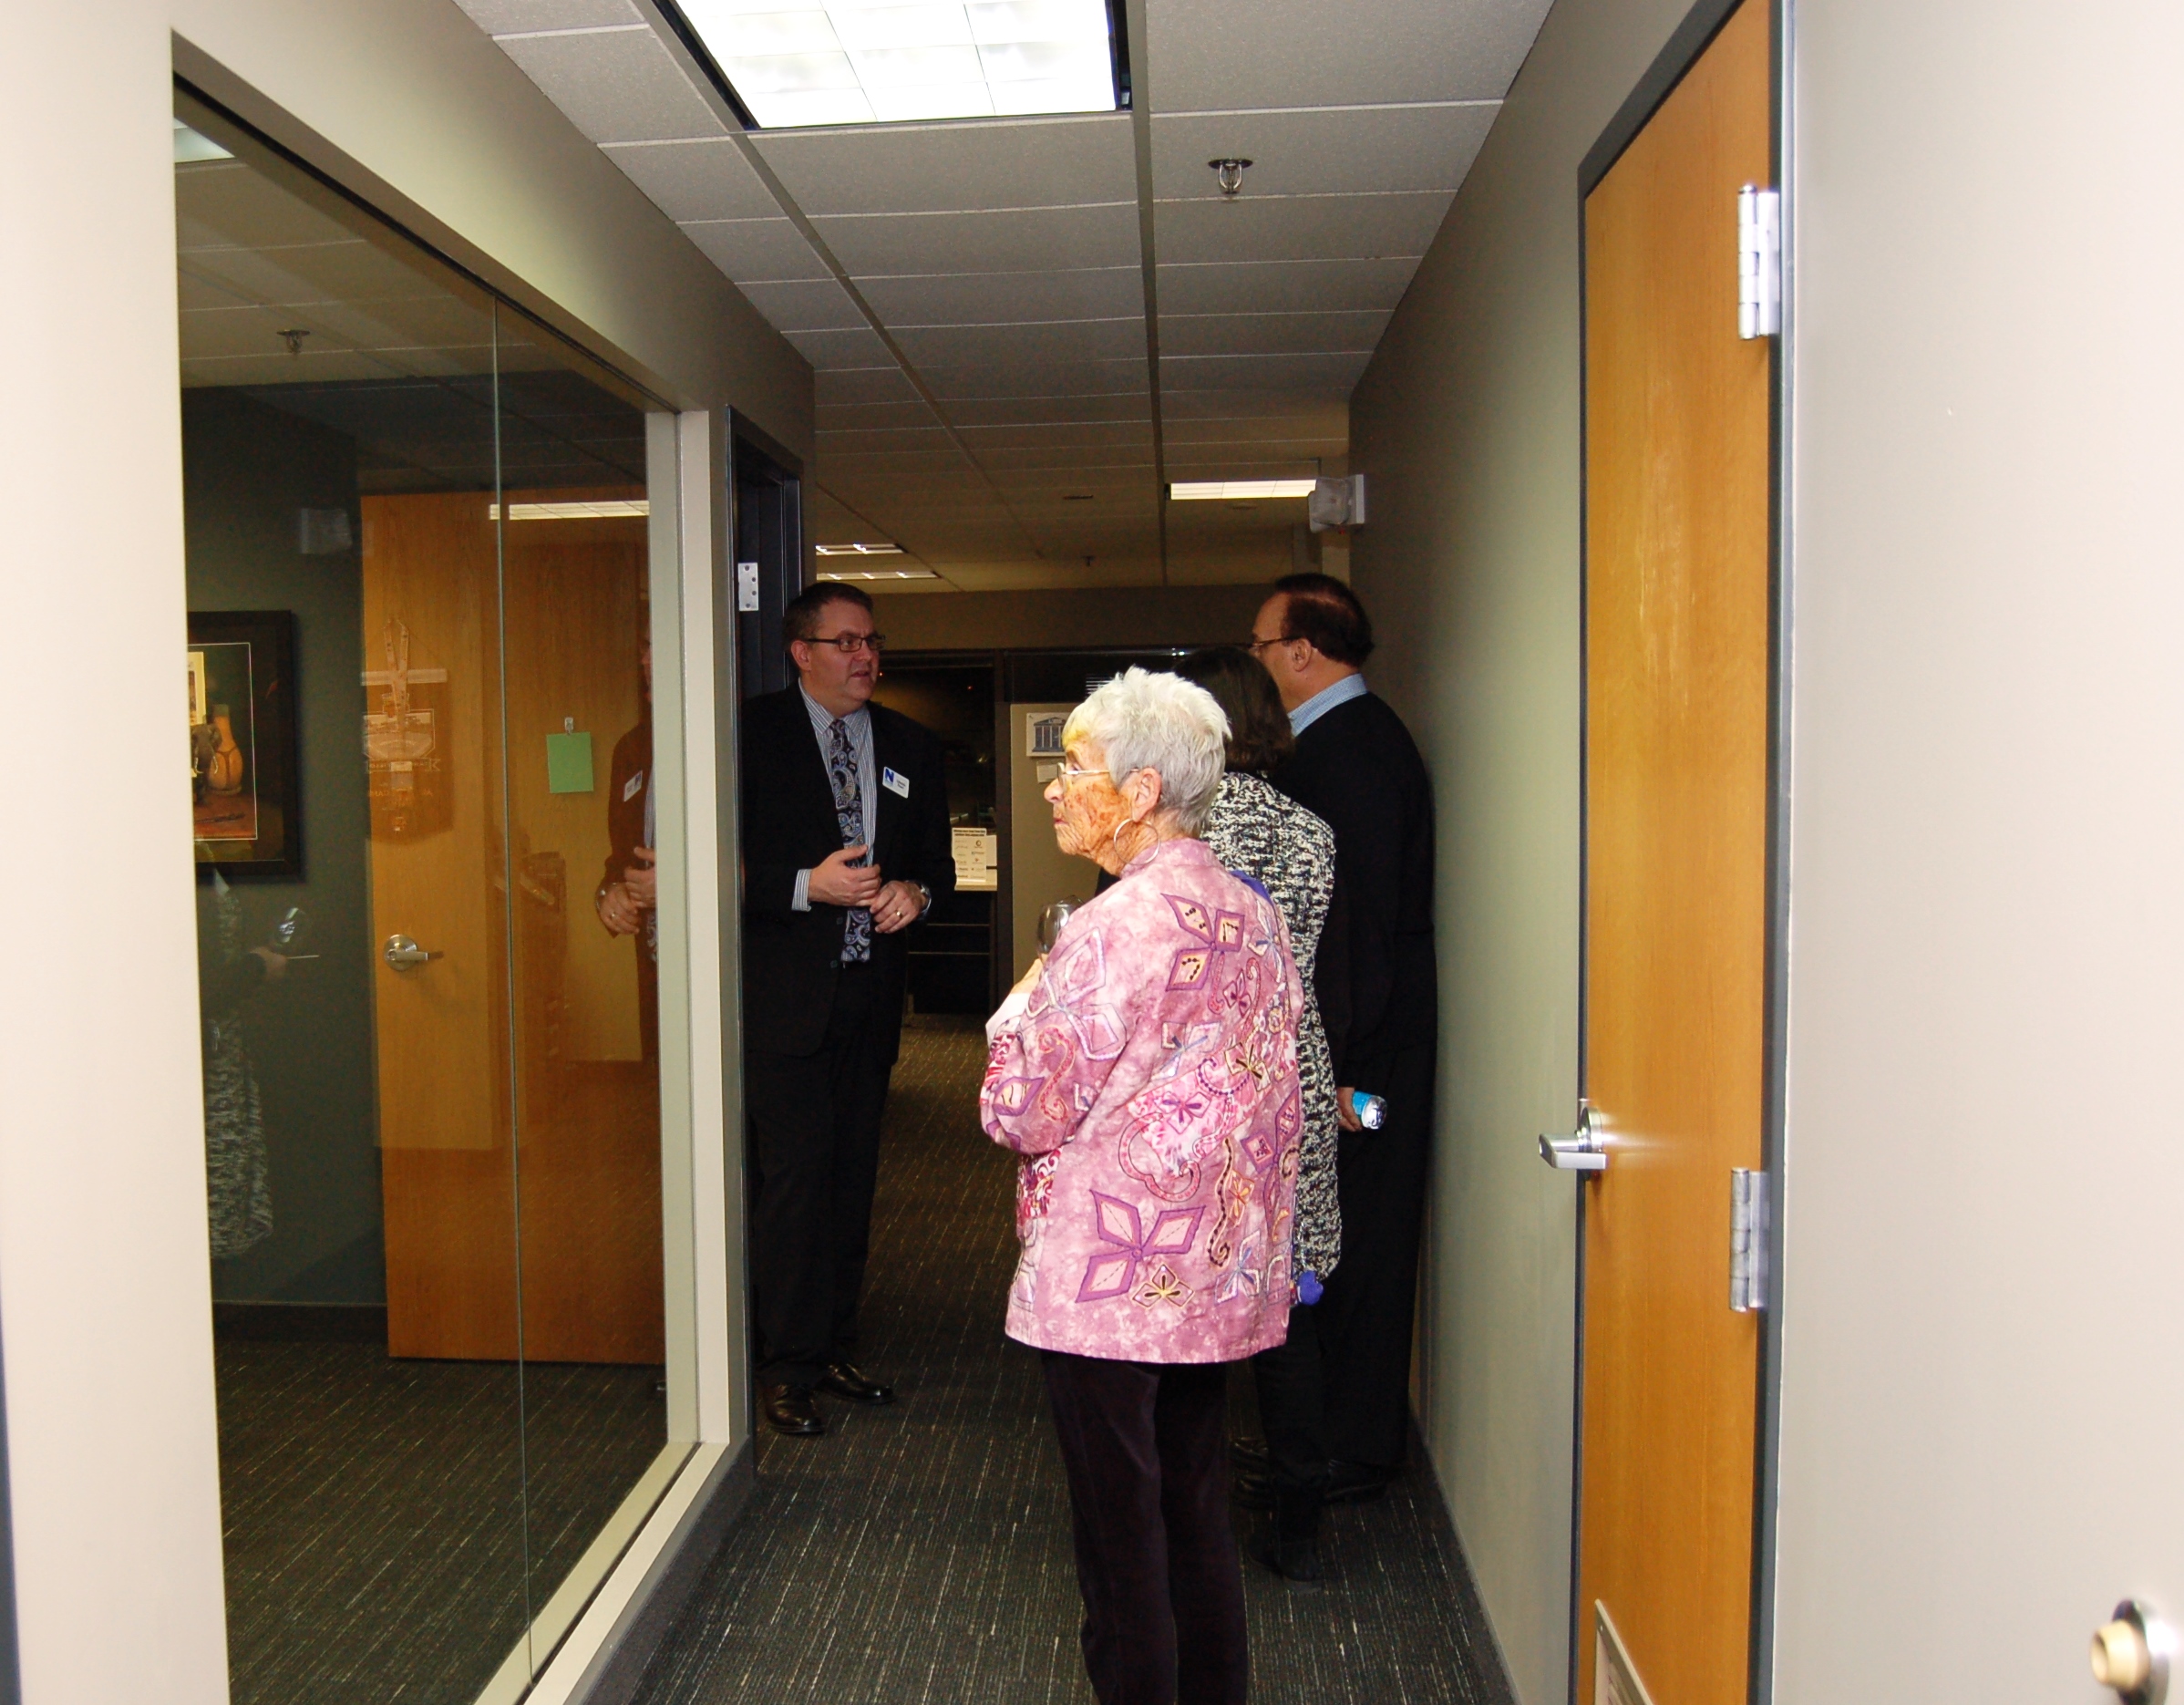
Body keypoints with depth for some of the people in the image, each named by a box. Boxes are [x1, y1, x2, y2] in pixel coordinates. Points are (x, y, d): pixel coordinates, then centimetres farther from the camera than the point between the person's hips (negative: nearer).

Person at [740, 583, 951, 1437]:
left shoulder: (911, 748, 11)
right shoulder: (752, 734, -5)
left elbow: (936, 858, 16)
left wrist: (914, 892, -5)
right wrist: (806, 886, -21)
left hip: (870, 992, 5)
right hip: (784, 994, -5)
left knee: (852, 1175, 13)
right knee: (795, 1174, -4)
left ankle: (834, 1346, 26)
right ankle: (788, 1365, 9)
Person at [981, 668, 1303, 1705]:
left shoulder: (1116, 928, -20)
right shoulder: (1254, 914, 5)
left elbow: (1025, 1113, -16)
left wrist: (1020, 1005, -1)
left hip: (1110, 1281, -8)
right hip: (1222, 1273, 8)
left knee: (1119, 1534, 7)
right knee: (1195, 1510, 21)